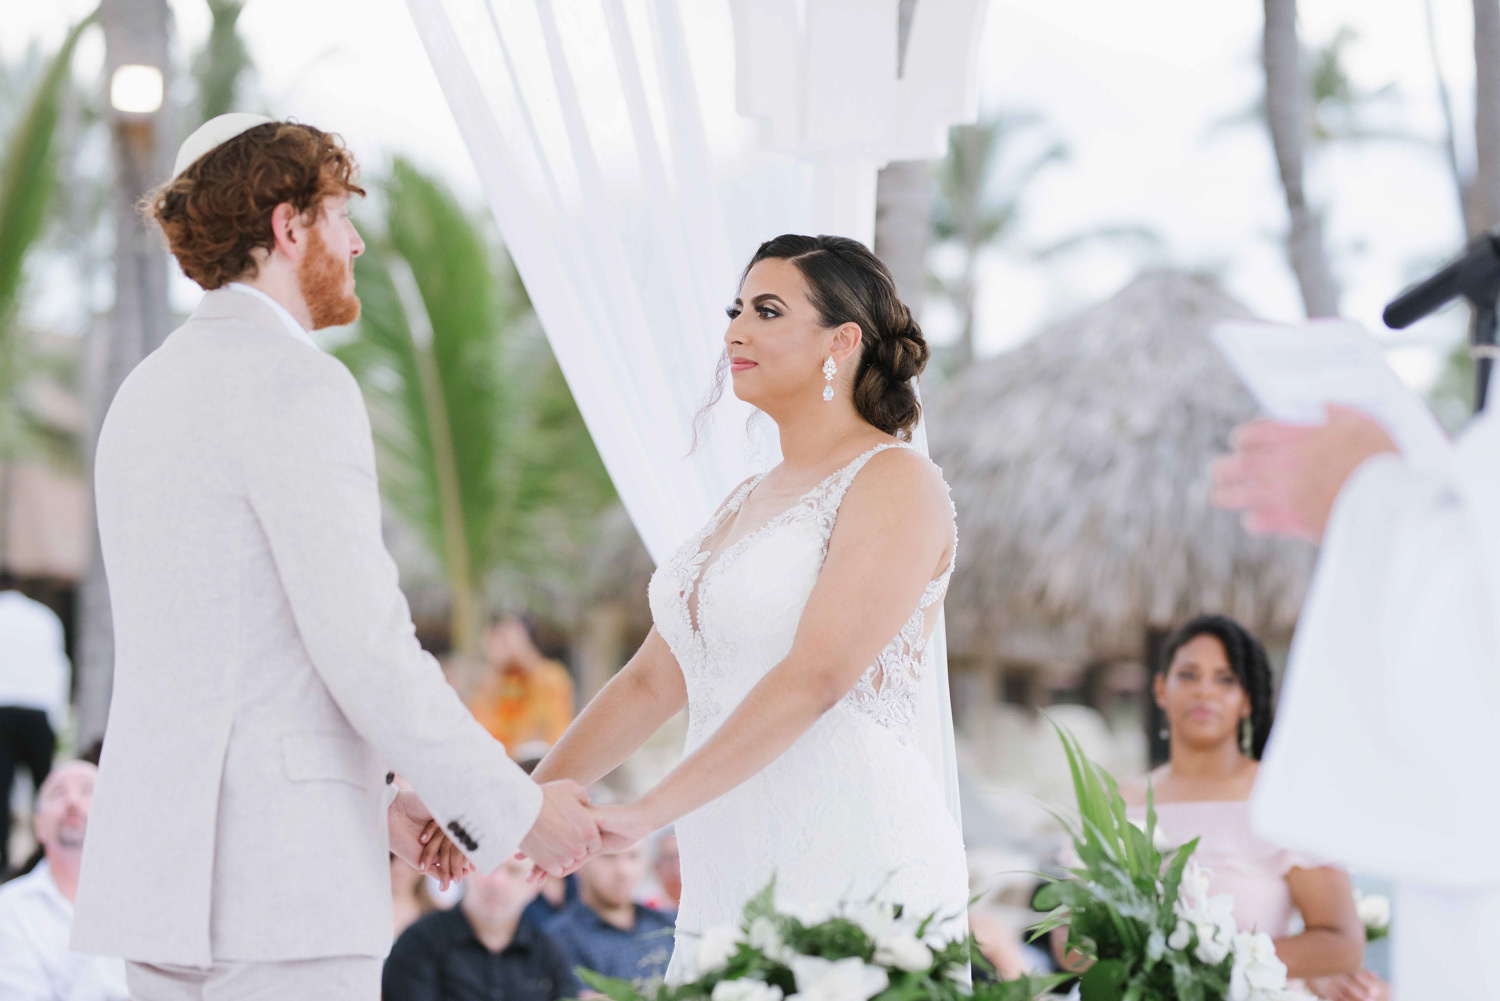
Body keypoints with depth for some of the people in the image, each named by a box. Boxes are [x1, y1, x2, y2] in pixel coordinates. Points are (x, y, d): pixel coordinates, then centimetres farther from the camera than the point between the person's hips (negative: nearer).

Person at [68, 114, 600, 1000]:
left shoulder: (148, 394, 18)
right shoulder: (296, 383, -11)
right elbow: (363, 641, -17)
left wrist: (375, 798, 24)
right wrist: (514, 810, -7)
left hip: (158, 859, 9)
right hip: (278, 873, -9)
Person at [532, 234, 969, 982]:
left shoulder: (896, 484, -6)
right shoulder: (749, 501, 19)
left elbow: (817, 674, -19)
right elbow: (650, 682, 19)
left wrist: (647, 812, -23)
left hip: (855, 873, -7)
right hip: (731, 885, 7)